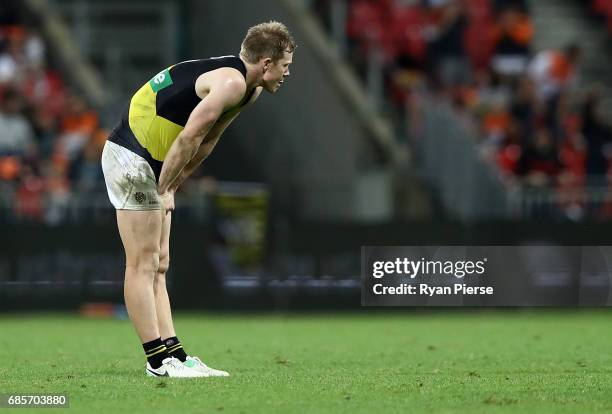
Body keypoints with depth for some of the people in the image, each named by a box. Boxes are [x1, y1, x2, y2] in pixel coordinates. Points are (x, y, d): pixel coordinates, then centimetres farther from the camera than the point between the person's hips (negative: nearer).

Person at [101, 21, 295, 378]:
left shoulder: (249, 89, 11)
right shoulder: (232, 82, -21)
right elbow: (189, 138, -24)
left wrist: (170, 188, 8)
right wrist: (164, 190, -16)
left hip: (153, 162, 10)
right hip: (132, 157, -10)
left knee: (158, 266, 8)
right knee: (143, 264, -7)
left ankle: (171, 351, 9)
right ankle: (159, 359, -8)